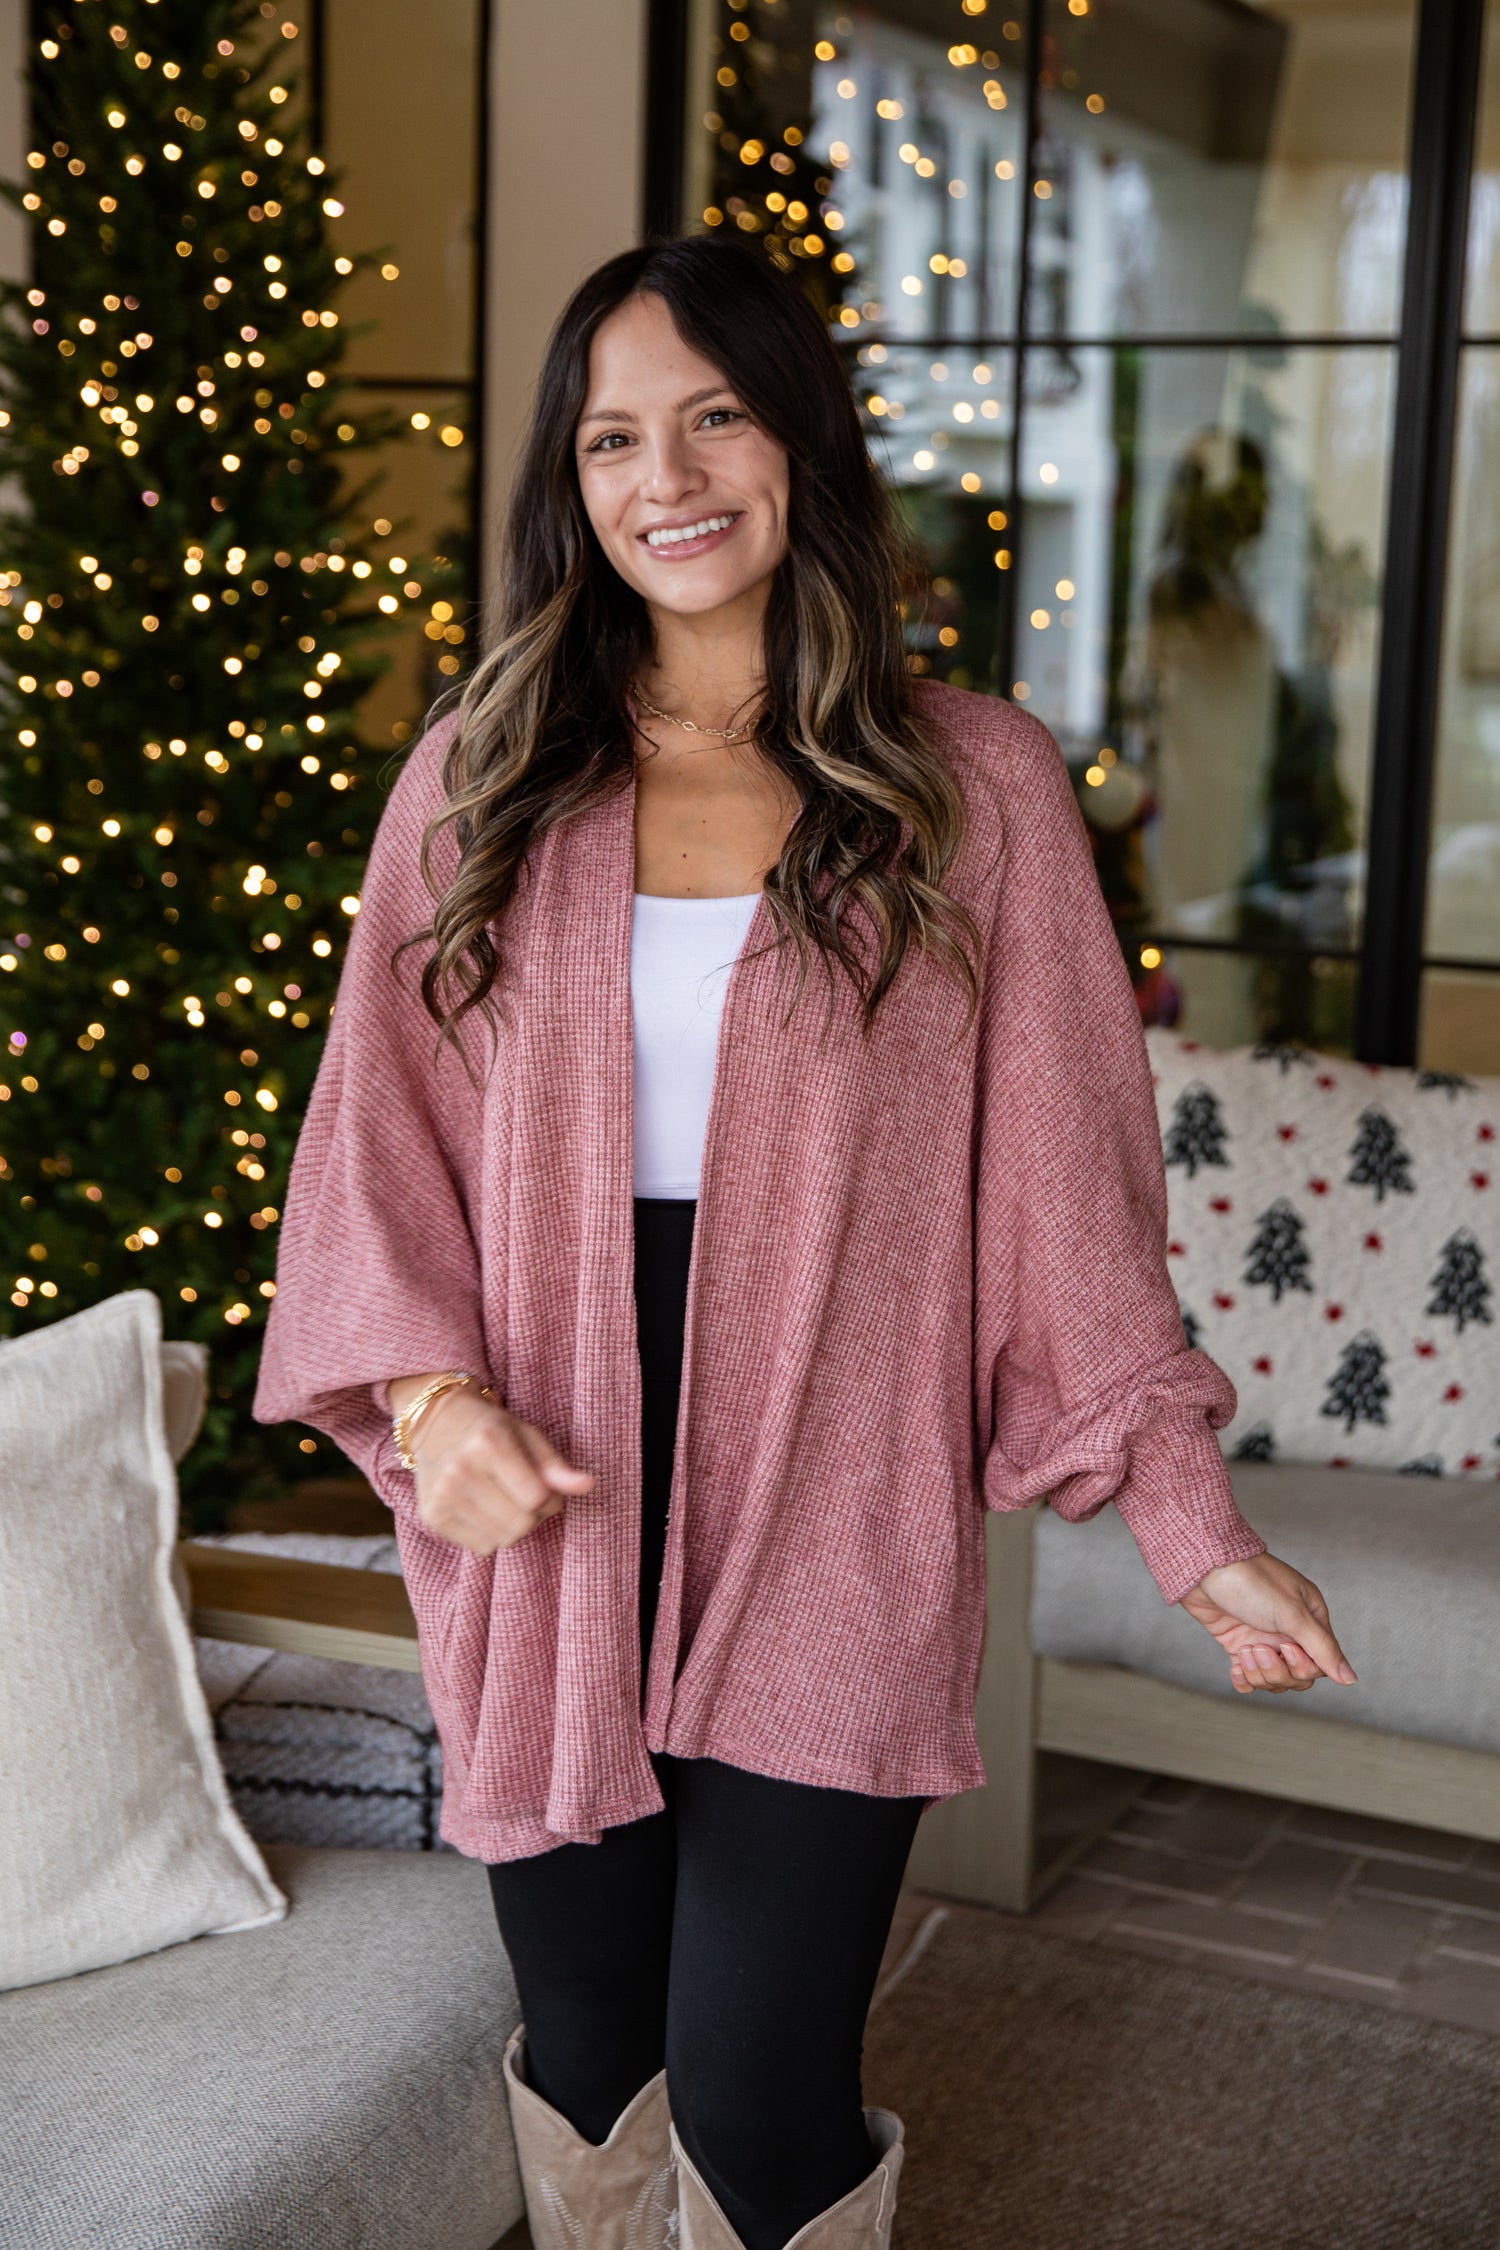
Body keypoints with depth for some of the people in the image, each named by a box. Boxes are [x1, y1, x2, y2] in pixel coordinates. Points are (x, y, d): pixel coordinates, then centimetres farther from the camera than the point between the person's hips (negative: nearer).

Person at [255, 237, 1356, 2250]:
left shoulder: (972, 787, -2)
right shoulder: (479, 781, 4)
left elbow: (1063, 1188, -1)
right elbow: (376, 1134, 6)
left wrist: (1196, 1529, -4)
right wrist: (427, 1385, -11)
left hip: (828, 1552, -2)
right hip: (544, 1537, 3)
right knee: (587, 2057, 16)